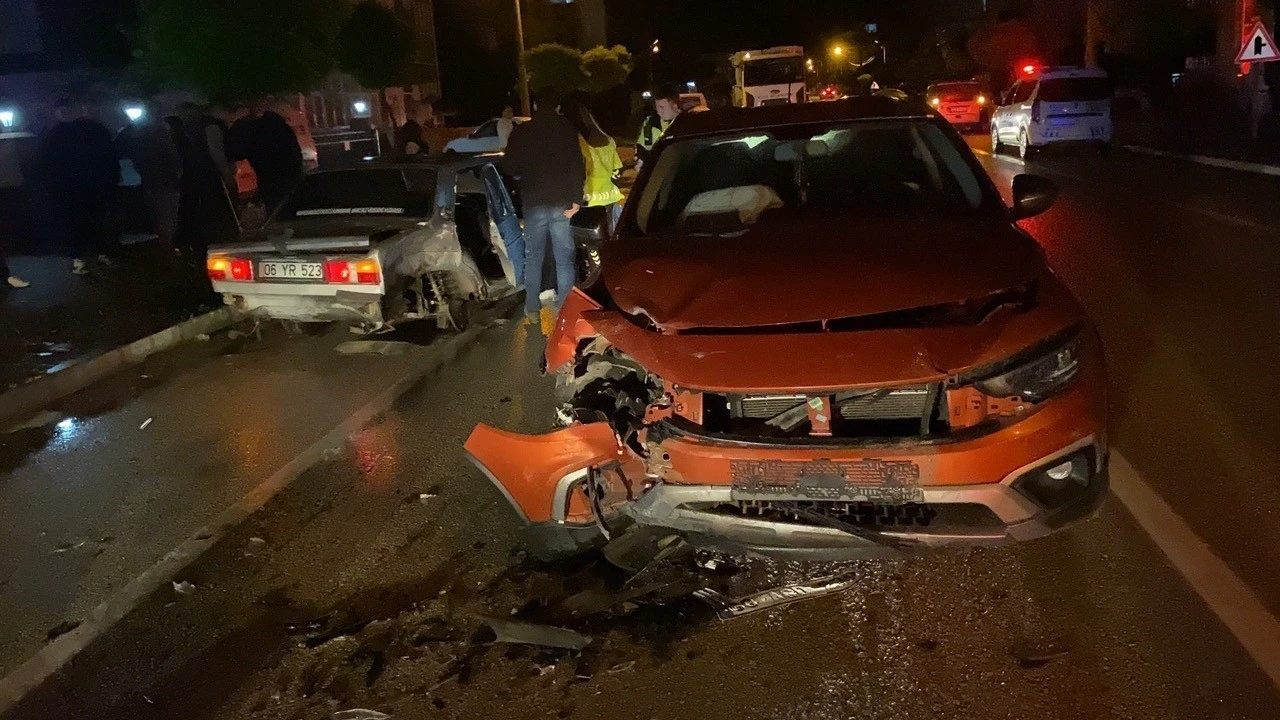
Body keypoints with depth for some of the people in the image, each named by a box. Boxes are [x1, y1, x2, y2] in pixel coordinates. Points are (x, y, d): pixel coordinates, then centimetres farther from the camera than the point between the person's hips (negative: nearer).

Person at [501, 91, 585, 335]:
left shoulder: (521, 132, 1)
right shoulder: (567, 129, -2)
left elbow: (510, 167, 5)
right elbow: (577, 165, -9)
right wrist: (576, 198, -8)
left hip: (535, 203, 1)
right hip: (562, 202, -1)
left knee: (534, 256, 12)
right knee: (564, 257, 5)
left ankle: (533, 309, 14)